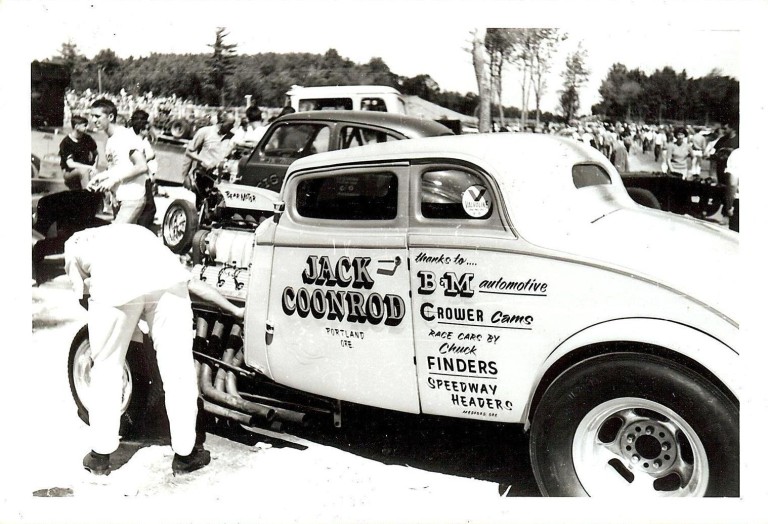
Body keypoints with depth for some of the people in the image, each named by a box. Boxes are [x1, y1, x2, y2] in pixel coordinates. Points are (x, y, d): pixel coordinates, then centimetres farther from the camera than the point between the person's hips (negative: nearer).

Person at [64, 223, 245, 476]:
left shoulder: (74, 243, 37)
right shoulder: (139, 232, 43)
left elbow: (84, 296, 22)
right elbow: (191, 282, 37)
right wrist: (235, 310, 41)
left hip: (112, 285, -2)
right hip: (166, 279, 2)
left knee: (106, 366, 17)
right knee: (177, 367, 11)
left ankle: (100, 455, 27)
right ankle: (185, 454, 20)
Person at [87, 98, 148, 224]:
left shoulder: (126, 136, -11)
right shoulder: (109, 140, 14)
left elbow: (142, 166, -19)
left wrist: (113, 180, -17)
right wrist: (98, 177, 5)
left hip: (131, 199, -8)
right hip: (118, 199, 8)